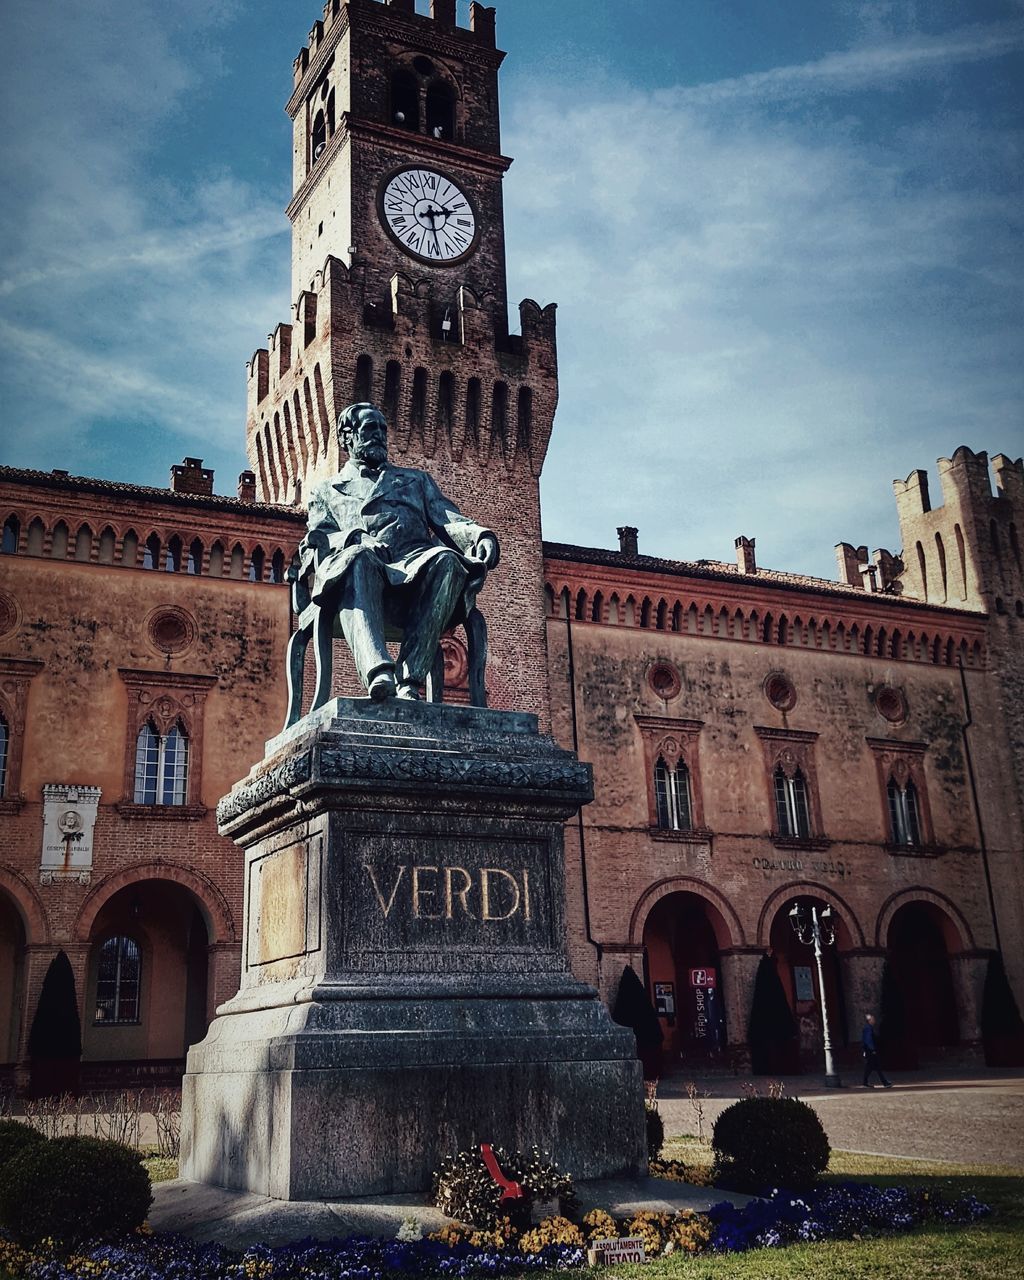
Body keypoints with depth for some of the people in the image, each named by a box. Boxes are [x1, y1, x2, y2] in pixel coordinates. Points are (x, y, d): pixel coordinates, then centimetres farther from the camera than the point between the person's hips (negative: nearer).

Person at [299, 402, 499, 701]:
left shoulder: (415, 480, 37)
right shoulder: (327, 491, 30)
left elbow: (449, 520, 21)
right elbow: (311, 546, 14)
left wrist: (481, 536, -4)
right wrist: (356, 539, -10)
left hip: (415, 567, 2)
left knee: (447, 560, -35)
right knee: (358, 558, -39)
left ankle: (408, 680, -43)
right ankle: (378, 673, -58)